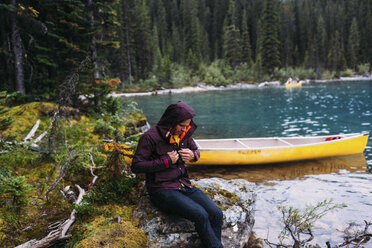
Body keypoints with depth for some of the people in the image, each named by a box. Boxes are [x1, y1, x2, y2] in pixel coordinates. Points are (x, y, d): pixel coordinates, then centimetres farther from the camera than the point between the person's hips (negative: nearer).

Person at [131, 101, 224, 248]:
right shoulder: (151, 137, -12)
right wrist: (166, 161, -17)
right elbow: (136, 166, -13)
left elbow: (196, 150, 24)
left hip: (184, 184, 7)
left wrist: (192, 155, -1)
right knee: (200, 215, -26)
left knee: (216, 214, -13)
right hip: (162, 190, -6)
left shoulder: (184, 134, 7)